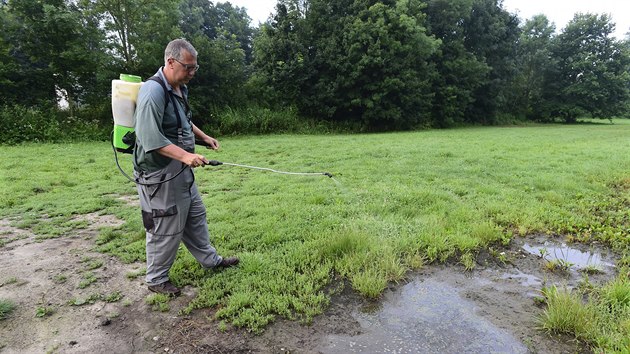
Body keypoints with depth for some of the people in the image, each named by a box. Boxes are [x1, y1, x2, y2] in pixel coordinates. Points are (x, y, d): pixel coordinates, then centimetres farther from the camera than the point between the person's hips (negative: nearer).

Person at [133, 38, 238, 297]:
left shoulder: (180, 88, 10)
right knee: (167, 229, 3)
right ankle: (156, 279, 23)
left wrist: (204, 137, 17)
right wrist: (185, 155, -36)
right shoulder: (153, 91, -21)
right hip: (160, 174, -9)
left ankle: (209, 259, 38)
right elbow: (150, 136, -29)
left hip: (181, 170, 10)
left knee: (195, 216, 20)